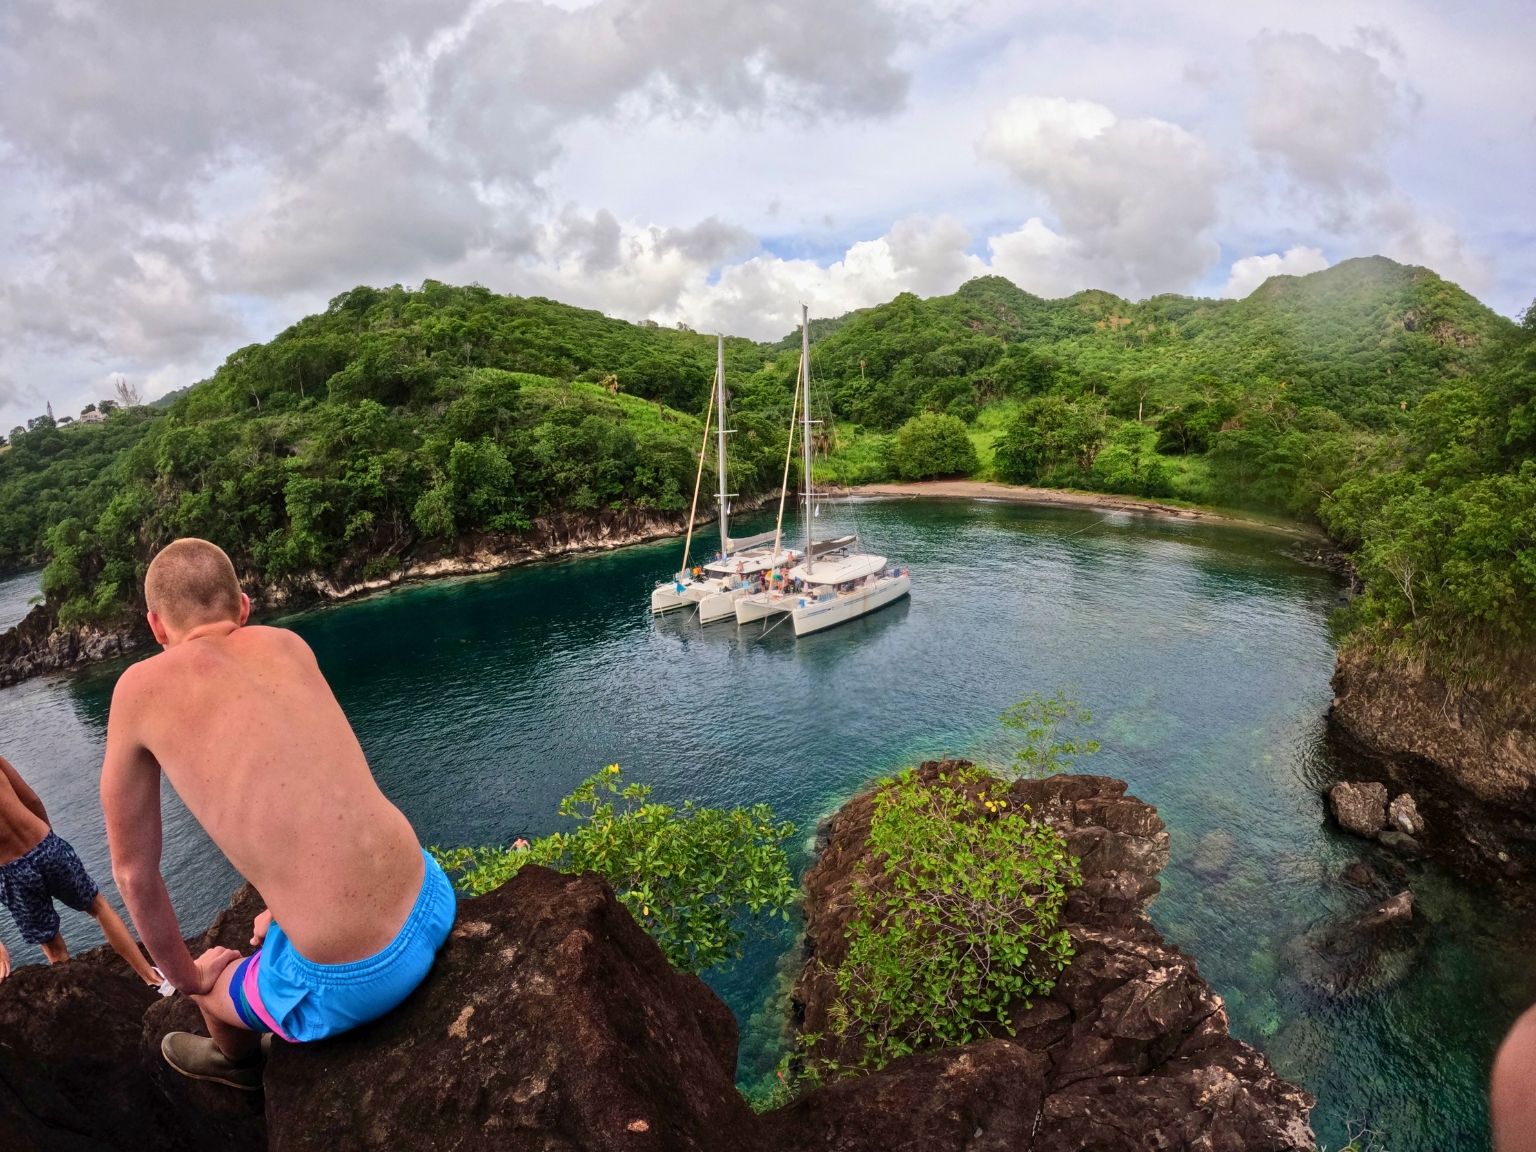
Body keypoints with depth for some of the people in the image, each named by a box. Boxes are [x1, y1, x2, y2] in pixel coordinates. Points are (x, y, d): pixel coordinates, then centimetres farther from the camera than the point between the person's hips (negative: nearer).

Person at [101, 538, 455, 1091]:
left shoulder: (140, 688, -5)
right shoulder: (287, 644, 6)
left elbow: (133, 873, 5)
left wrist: (186, 976, 22)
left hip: (350, 984, -4)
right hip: (430, 900, 5)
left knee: (215, 985, 33)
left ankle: (238, 1063, 66)